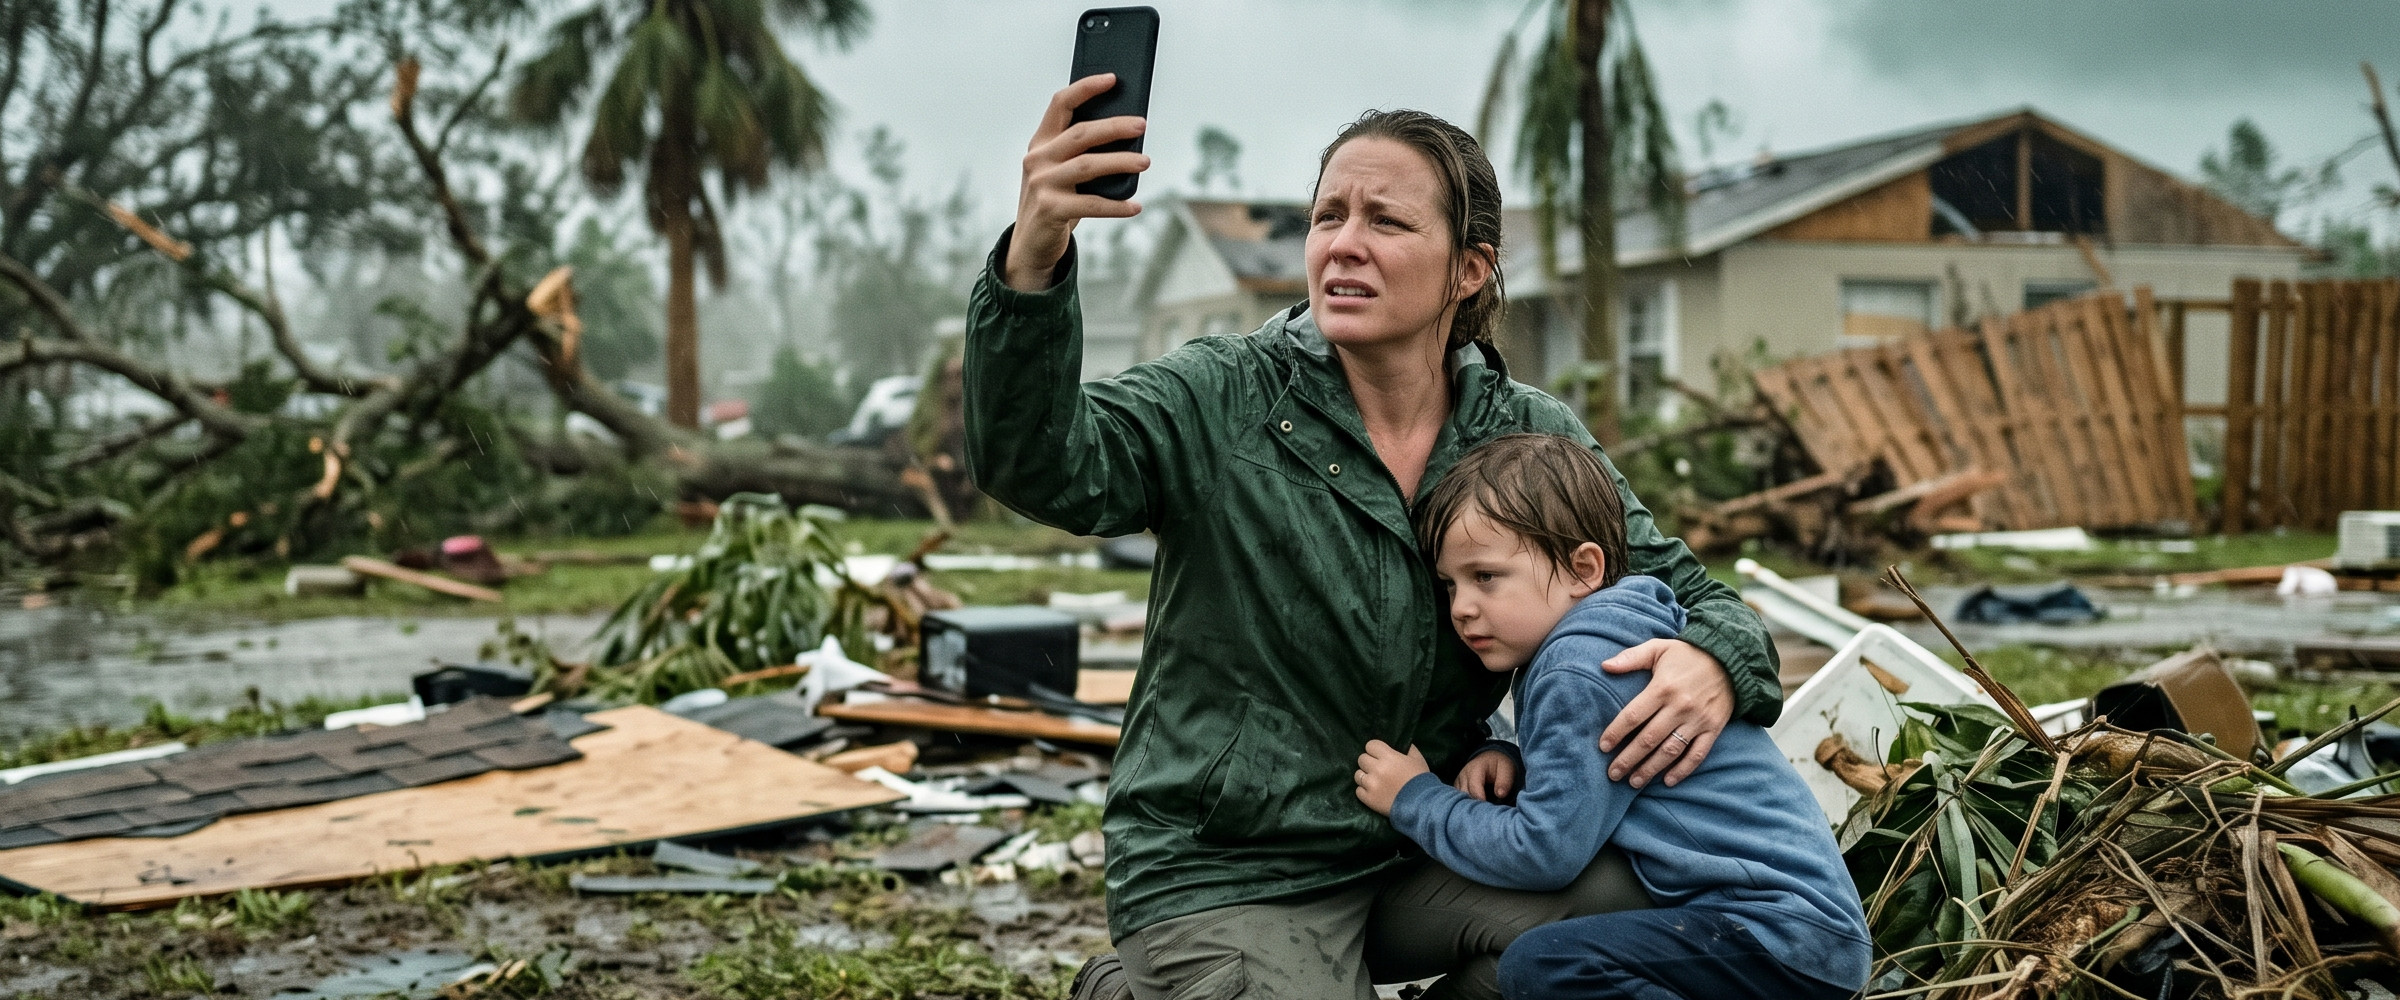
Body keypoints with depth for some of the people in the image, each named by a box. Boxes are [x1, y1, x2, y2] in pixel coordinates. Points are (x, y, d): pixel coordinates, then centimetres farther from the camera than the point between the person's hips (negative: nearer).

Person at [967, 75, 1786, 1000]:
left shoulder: (1535, 440, 1)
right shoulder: (1223, 403, -9)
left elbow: (1684, 588, 8)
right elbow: (1043, 465, -26)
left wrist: (1714, 667, -17)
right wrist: (1032, 267, -46)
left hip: (1422, 851, 3)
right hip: (1221, 876, -3)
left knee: (1635, 902, -19)